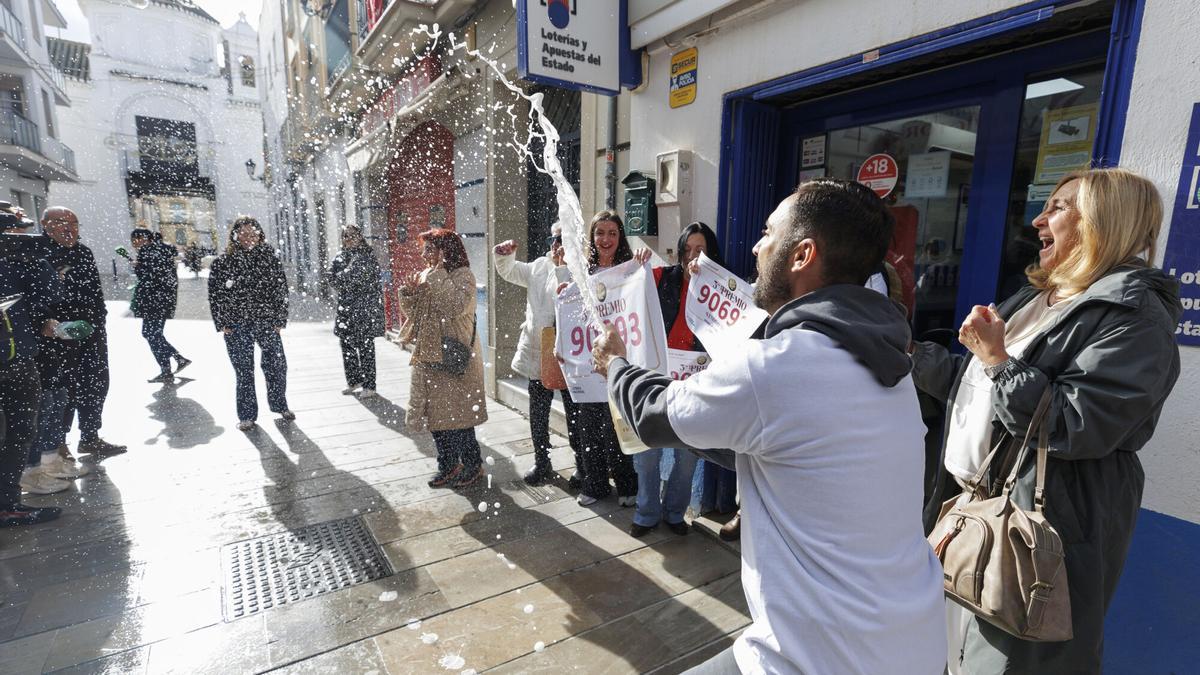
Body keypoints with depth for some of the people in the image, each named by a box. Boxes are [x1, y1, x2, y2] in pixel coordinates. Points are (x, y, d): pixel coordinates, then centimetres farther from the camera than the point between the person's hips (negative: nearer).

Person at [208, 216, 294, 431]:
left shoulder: (270, 257, 5)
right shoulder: (223, 262, 3)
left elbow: (282, 289, 5)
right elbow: (215, 294, 4)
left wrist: (280, 320, -1)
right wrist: (222, 323, -3)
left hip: (267, 322, 1)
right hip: (237, 326, -1)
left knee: (277, 365, 1)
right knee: (244, 371, 5)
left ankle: (279, 405, 23)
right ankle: (247, 415, 18)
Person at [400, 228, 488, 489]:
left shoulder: (463, 275, -7)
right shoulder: (425, 276, 14)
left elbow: (457, 305, -24)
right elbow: (412, 312, 16)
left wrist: (437, 278, -18)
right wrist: (408, 293, -2)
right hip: (428, 355, 8)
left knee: (457, 413, -1)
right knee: (435, 414, 11)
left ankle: (473, 465, 15)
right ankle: (448, 466, 25)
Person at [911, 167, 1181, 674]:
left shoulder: (1134, 314, -16)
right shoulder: (1034, 299, 12)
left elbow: (1077, 426, -26)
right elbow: (976, 388, 16)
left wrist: (998, 359, -20)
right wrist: (910, 351, 11)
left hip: (1041, 533, -8)